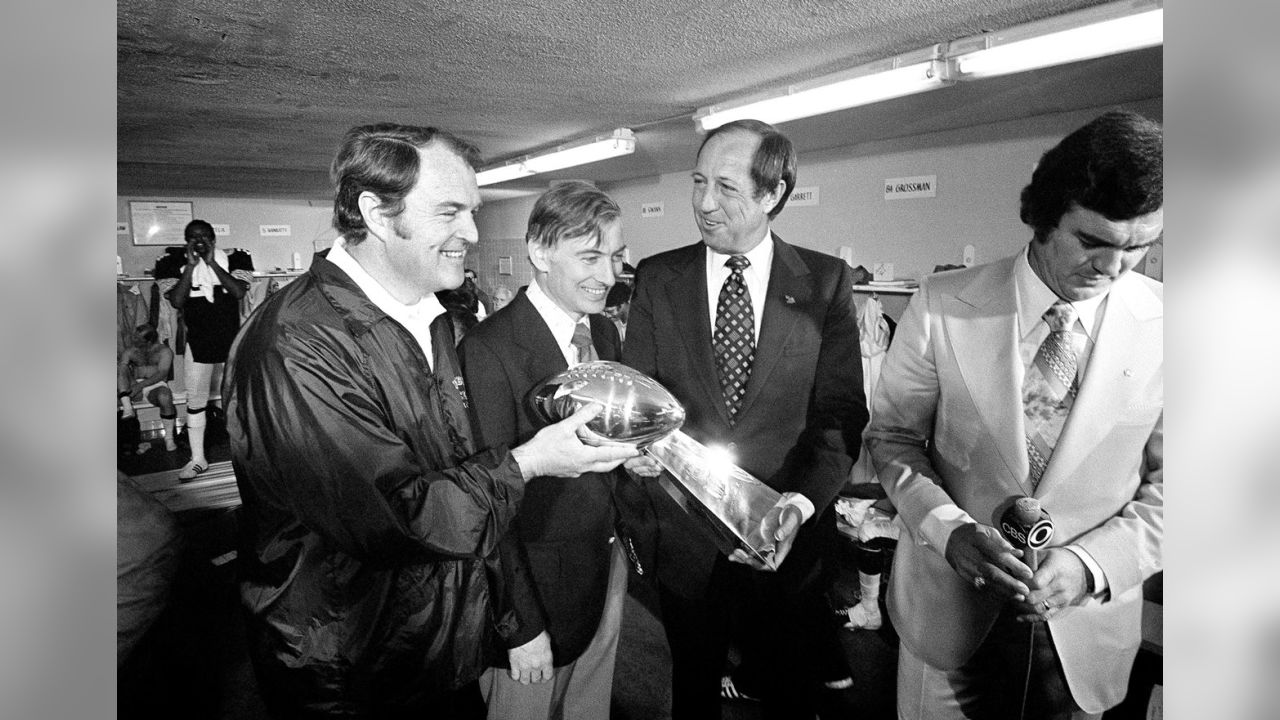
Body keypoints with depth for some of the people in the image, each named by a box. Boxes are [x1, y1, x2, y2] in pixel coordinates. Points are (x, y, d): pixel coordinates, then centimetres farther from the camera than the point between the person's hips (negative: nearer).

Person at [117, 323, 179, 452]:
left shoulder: (164, 351, 2)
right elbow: (121, 371, 2)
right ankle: (127, 408, -34)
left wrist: (141, 384, -24)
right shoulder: (130, 352, 14)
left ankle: (169, 438, -22)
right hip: (134, 388, 3)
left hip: (156, 387, -3)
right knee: (119, 368, -21)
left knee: (165, 397, -38)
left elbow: (161, 374, -11)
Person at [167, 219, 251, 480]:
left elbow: (239, 292, -19)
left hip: (231, 340, -1)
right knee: (195, 401, 5)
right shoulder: (181, 268, 1)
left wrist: (211, 263, -18)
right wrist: (191, 265, -16)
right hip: (199, 343, 1)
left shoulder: (229, 263, 0)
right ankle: (197, 459, 15)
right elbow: (176, 302, -15)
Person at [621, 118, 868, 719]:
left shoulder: (827, 282, -5)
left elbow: (842, 414, -8)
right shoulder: (657, 278, -2)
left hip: (787, 540, 0)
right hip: (684, 538, 1)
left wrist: (802, 501, -22)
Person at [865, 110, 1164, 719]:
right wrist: (949, 529, -20)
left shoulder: (1164, 327, -11)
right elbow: (892, 434, -5)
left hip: (1085, 625, 1)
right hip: (949, 604, 0)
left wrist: (1091, 562, -18)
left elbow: (1167, 483, -3)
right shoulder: (942, 306, -15)